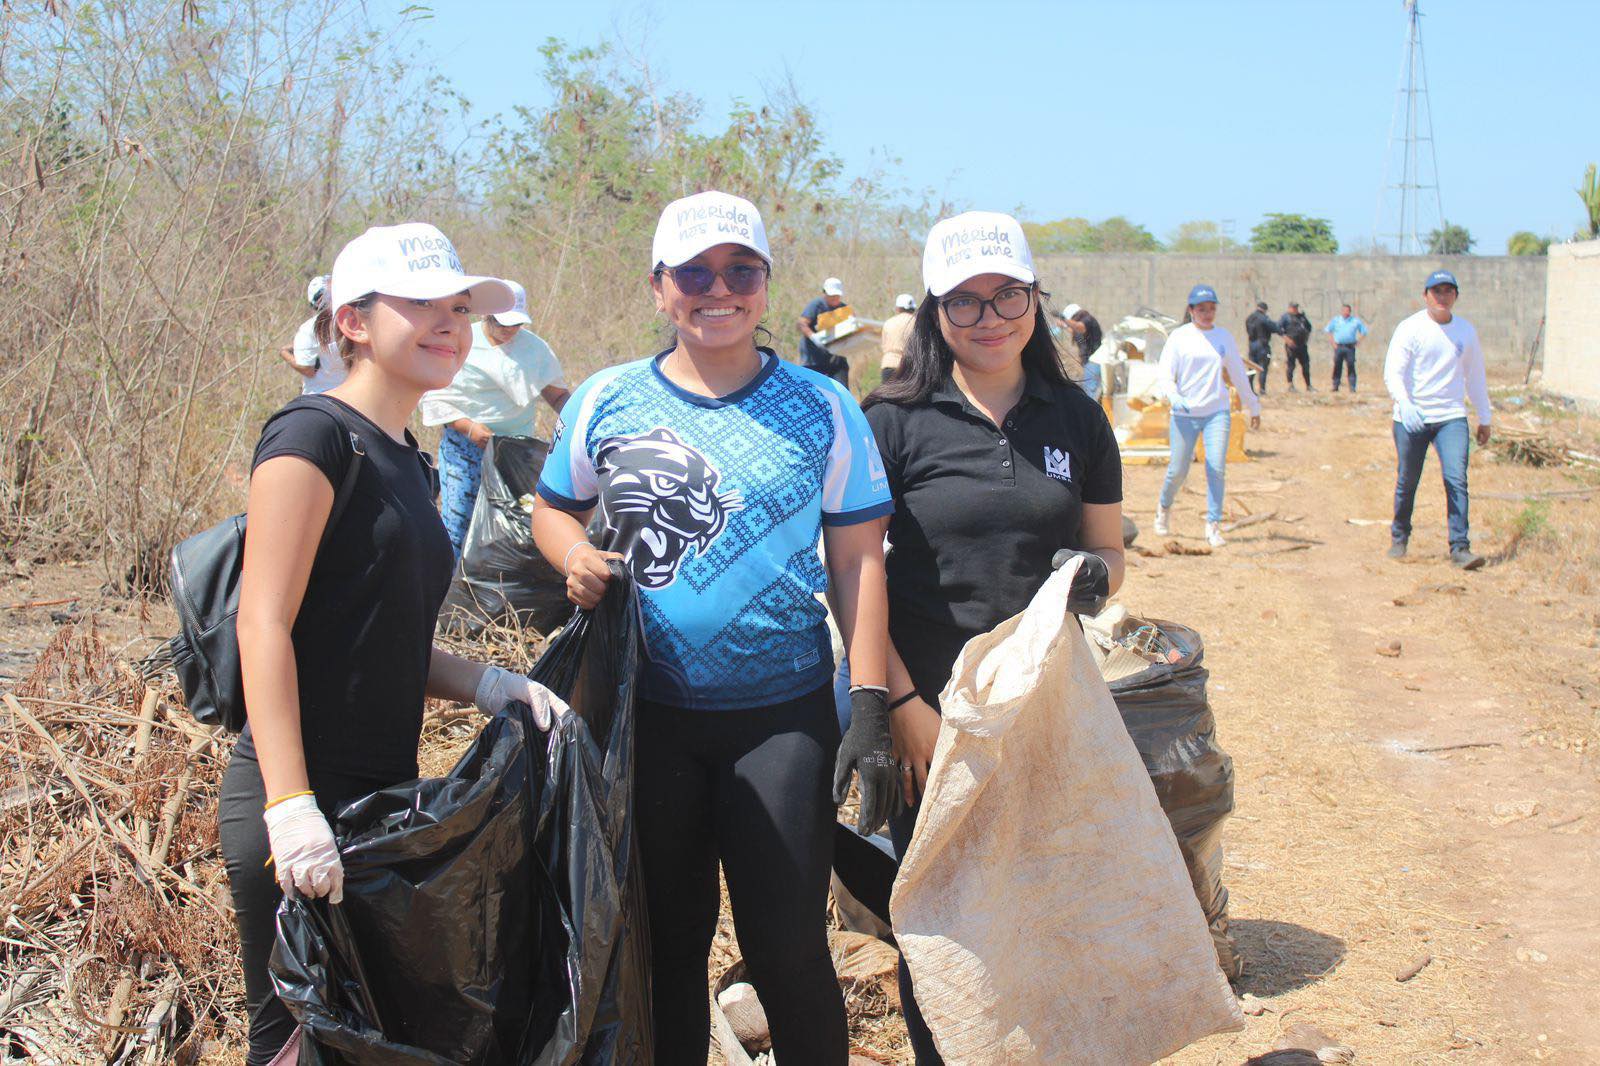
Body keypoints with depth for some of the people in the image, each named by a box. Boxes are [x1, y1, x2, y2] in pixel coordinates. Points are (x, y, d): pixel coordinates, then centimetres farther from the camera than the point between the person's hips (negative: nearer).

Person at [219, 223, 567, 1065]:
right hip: (303, 811, -9)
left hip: (382, 798, 9)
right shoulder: (317, 435, -11)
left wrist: (492, 685, 1)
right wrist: (291, 808, -26)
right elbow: (264, 624, -19)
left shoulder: (406, 462, 15)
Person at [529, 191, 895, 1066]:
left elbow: (857, 563, -1)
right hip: (648, 715, 2)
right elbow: (552, 508, 15)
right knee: (668, 945, 14)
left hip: (783, 716, -1)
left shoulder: (822, 409, -1)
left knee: (789, 950, 0)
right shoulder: (606, 401, 2)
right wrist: (575, 556, -9)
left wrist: (871, 708, -8)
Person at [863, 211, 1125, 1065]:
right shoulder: (894, 421, -3)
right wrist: (902, 705, -13)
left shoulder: (1075, 418, 7)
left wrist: (1095, 574, -9)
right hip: (931, 709, -3)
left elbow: (1109, 548, 15)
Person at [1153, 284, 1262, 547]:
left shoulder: (1224, 337, 10)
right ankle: (1164, 506, 31)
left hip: (1218, 412, 2)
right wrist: (1175, 398, -25)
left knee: (1217, 469, -10)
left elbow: (1238, 375, 20)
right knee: (1178, 470, 1)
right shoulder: (1179, 337, 1)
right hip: (1184, 413, -2)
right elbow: (1165, 374, -6)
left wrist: (1253, 407, 24)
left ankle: (1213, 526, -3)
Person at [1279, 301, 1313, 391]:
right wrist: (1286, 338, -19)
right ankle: (1290, 386, 0)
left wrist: (1307, 335, 14)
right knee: (1290, 365, -6)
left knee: (1306, 365, 9)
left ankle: (1308, 386, 17)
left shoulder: (1301, 316, 16)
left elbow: (1309, 326, 29)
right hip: (1291, 345, -6)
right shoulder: (1286, 316, -3)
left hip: (1302, 345, 6)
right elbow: (1278, 327, -12)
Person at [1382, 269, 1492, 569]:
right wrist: (1405, 404, -32)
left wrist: (1484, 418, 20)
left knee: (1456, 479, -12)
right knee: (1406, 482, 6)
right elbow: (1392, 372, -14)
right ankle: (1399, 538, 26)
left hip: (1452, 417, 2)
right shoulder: (1410, 328, -4)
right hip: (1411, 418, -2)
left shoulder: (1466, 331, 10)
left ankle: (1460, 547, -13)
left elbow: (1475, 376, 20)